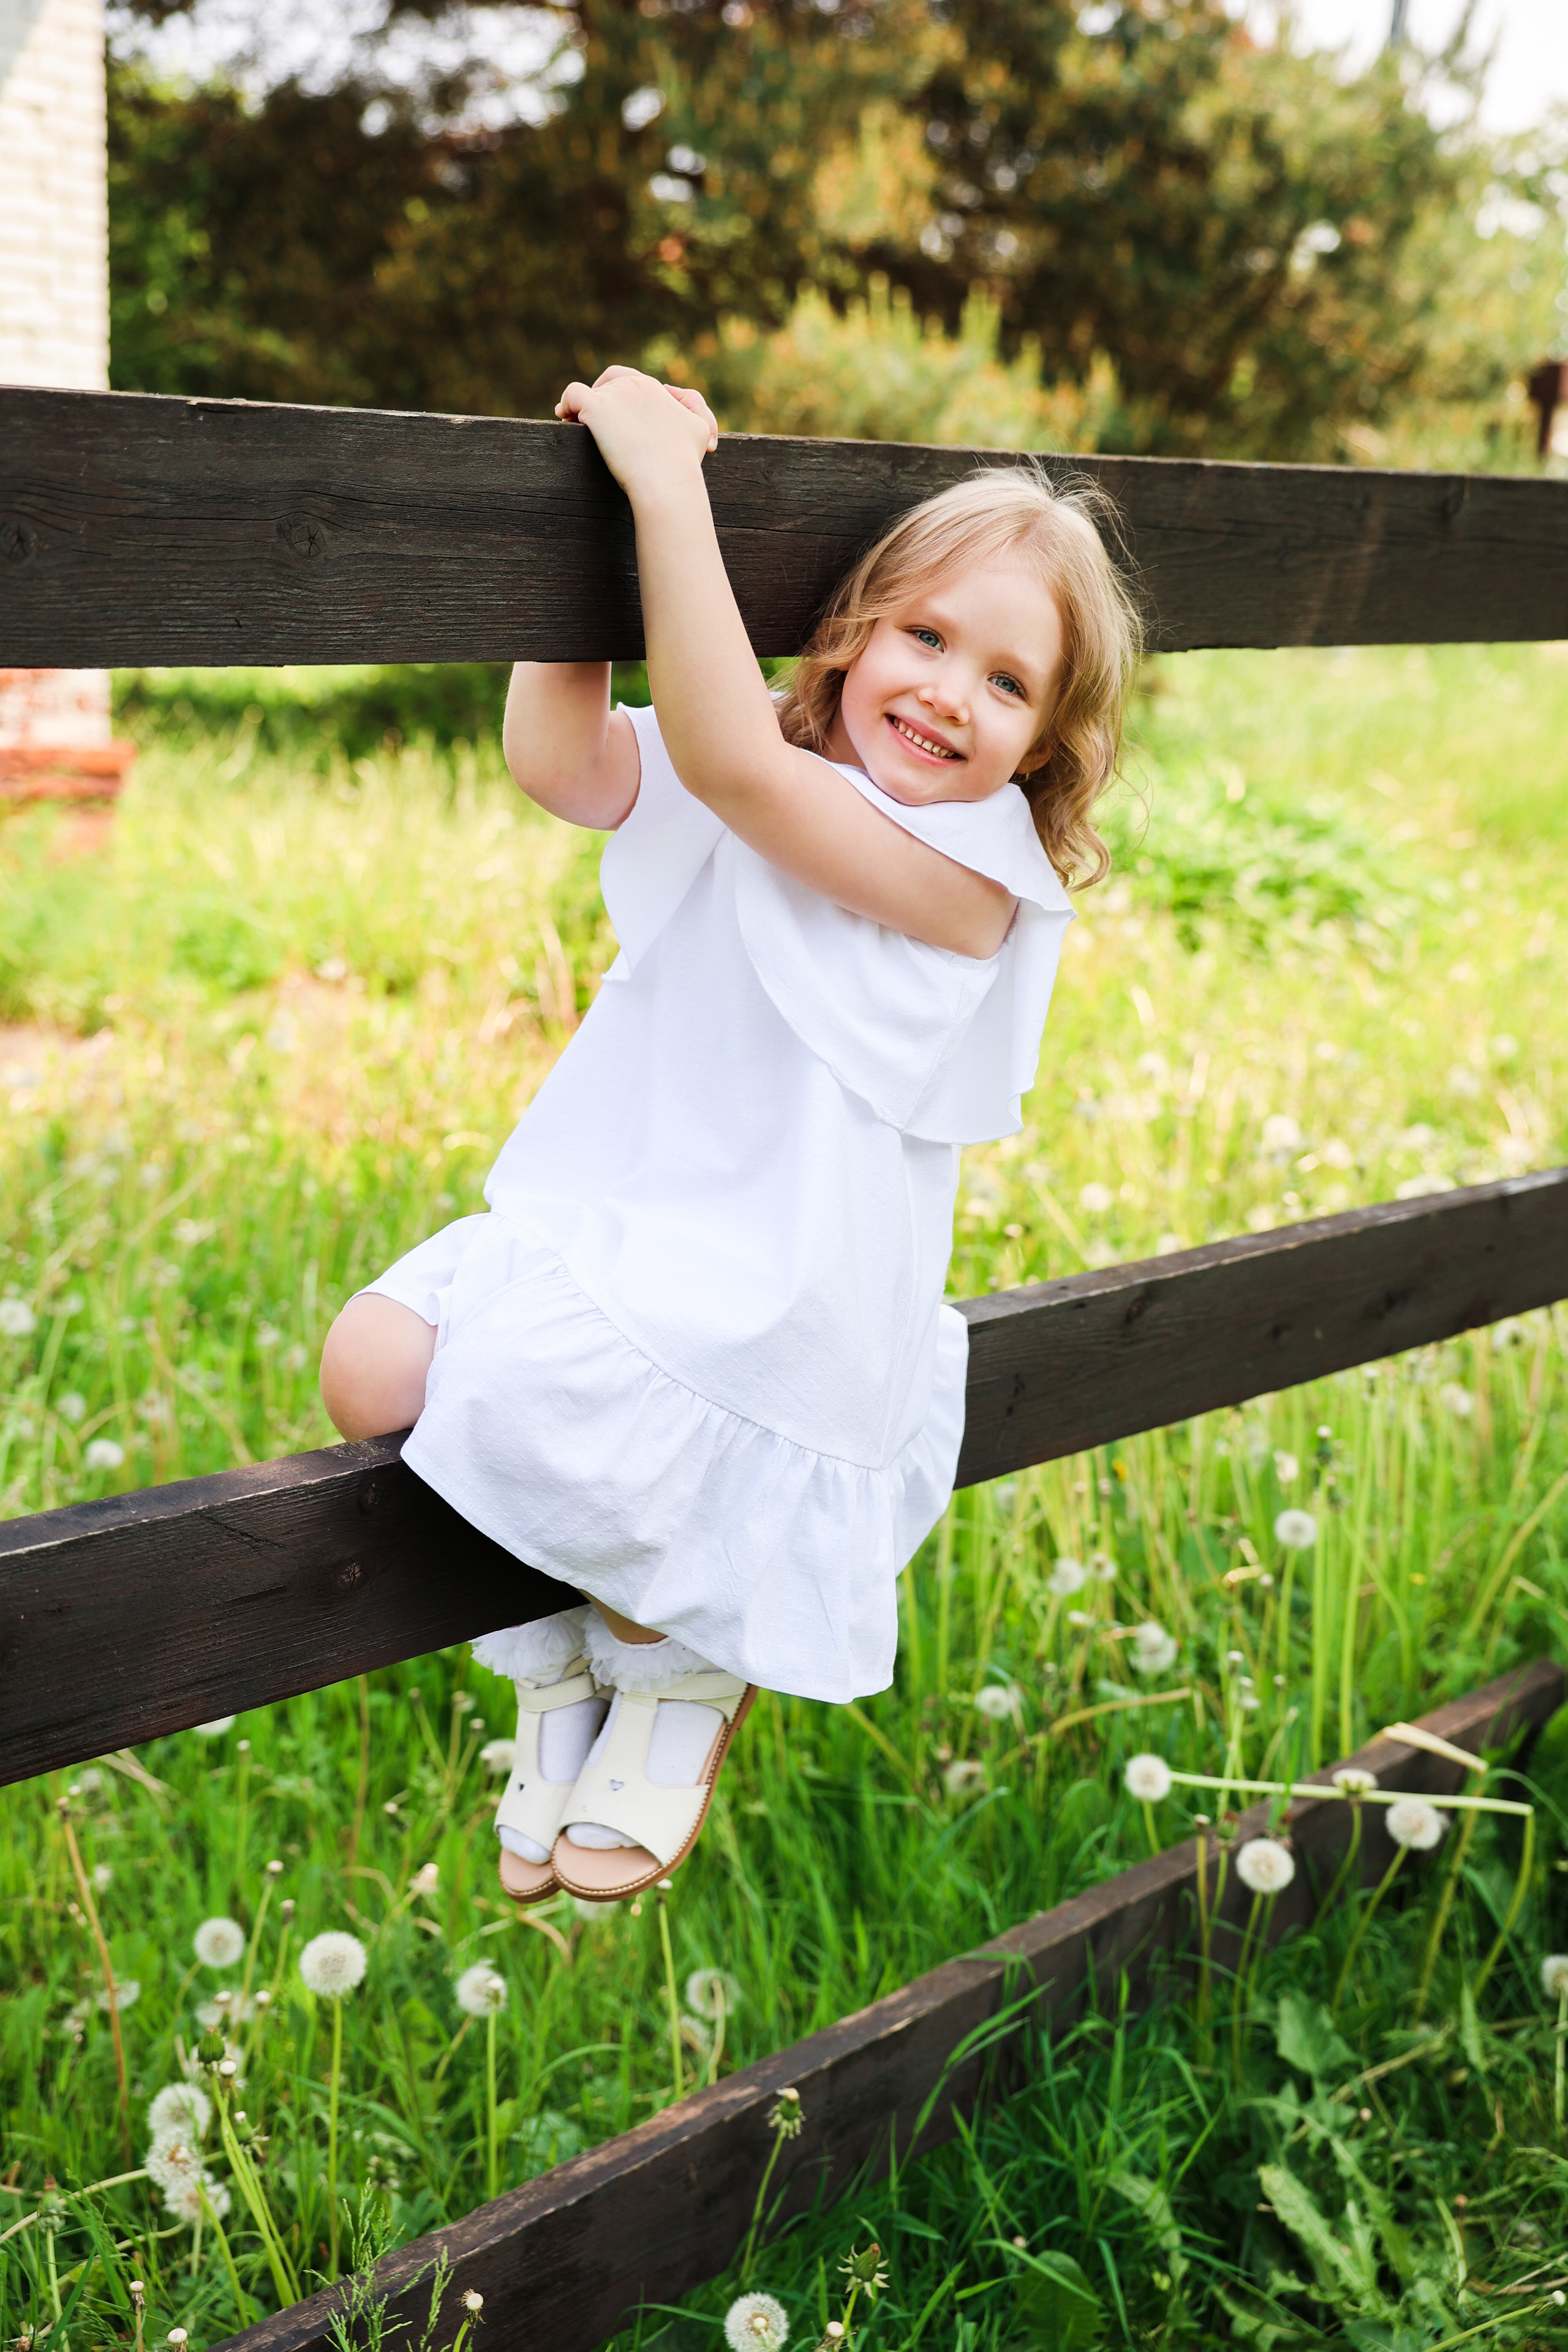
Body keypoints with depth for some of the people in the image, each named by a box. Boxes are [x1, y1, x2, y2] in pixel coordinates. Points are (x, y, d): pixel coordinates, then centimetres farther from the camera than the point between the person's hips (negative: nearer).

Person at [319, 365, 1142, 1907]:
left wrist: (668, 480, -28)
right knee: (373, 1367, -11)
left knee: (523, 1394, -28)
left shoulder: (971, 865, -15)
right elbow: (554, 756, -9)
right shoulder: (774, 785, 6)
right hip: (605, 1221, 7)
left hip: (768, 1306, -7)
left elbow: (725, 753, -28)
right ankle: (562, 1663, 15)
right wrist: (613, 497, -11)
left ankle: (686, 1675, 6)